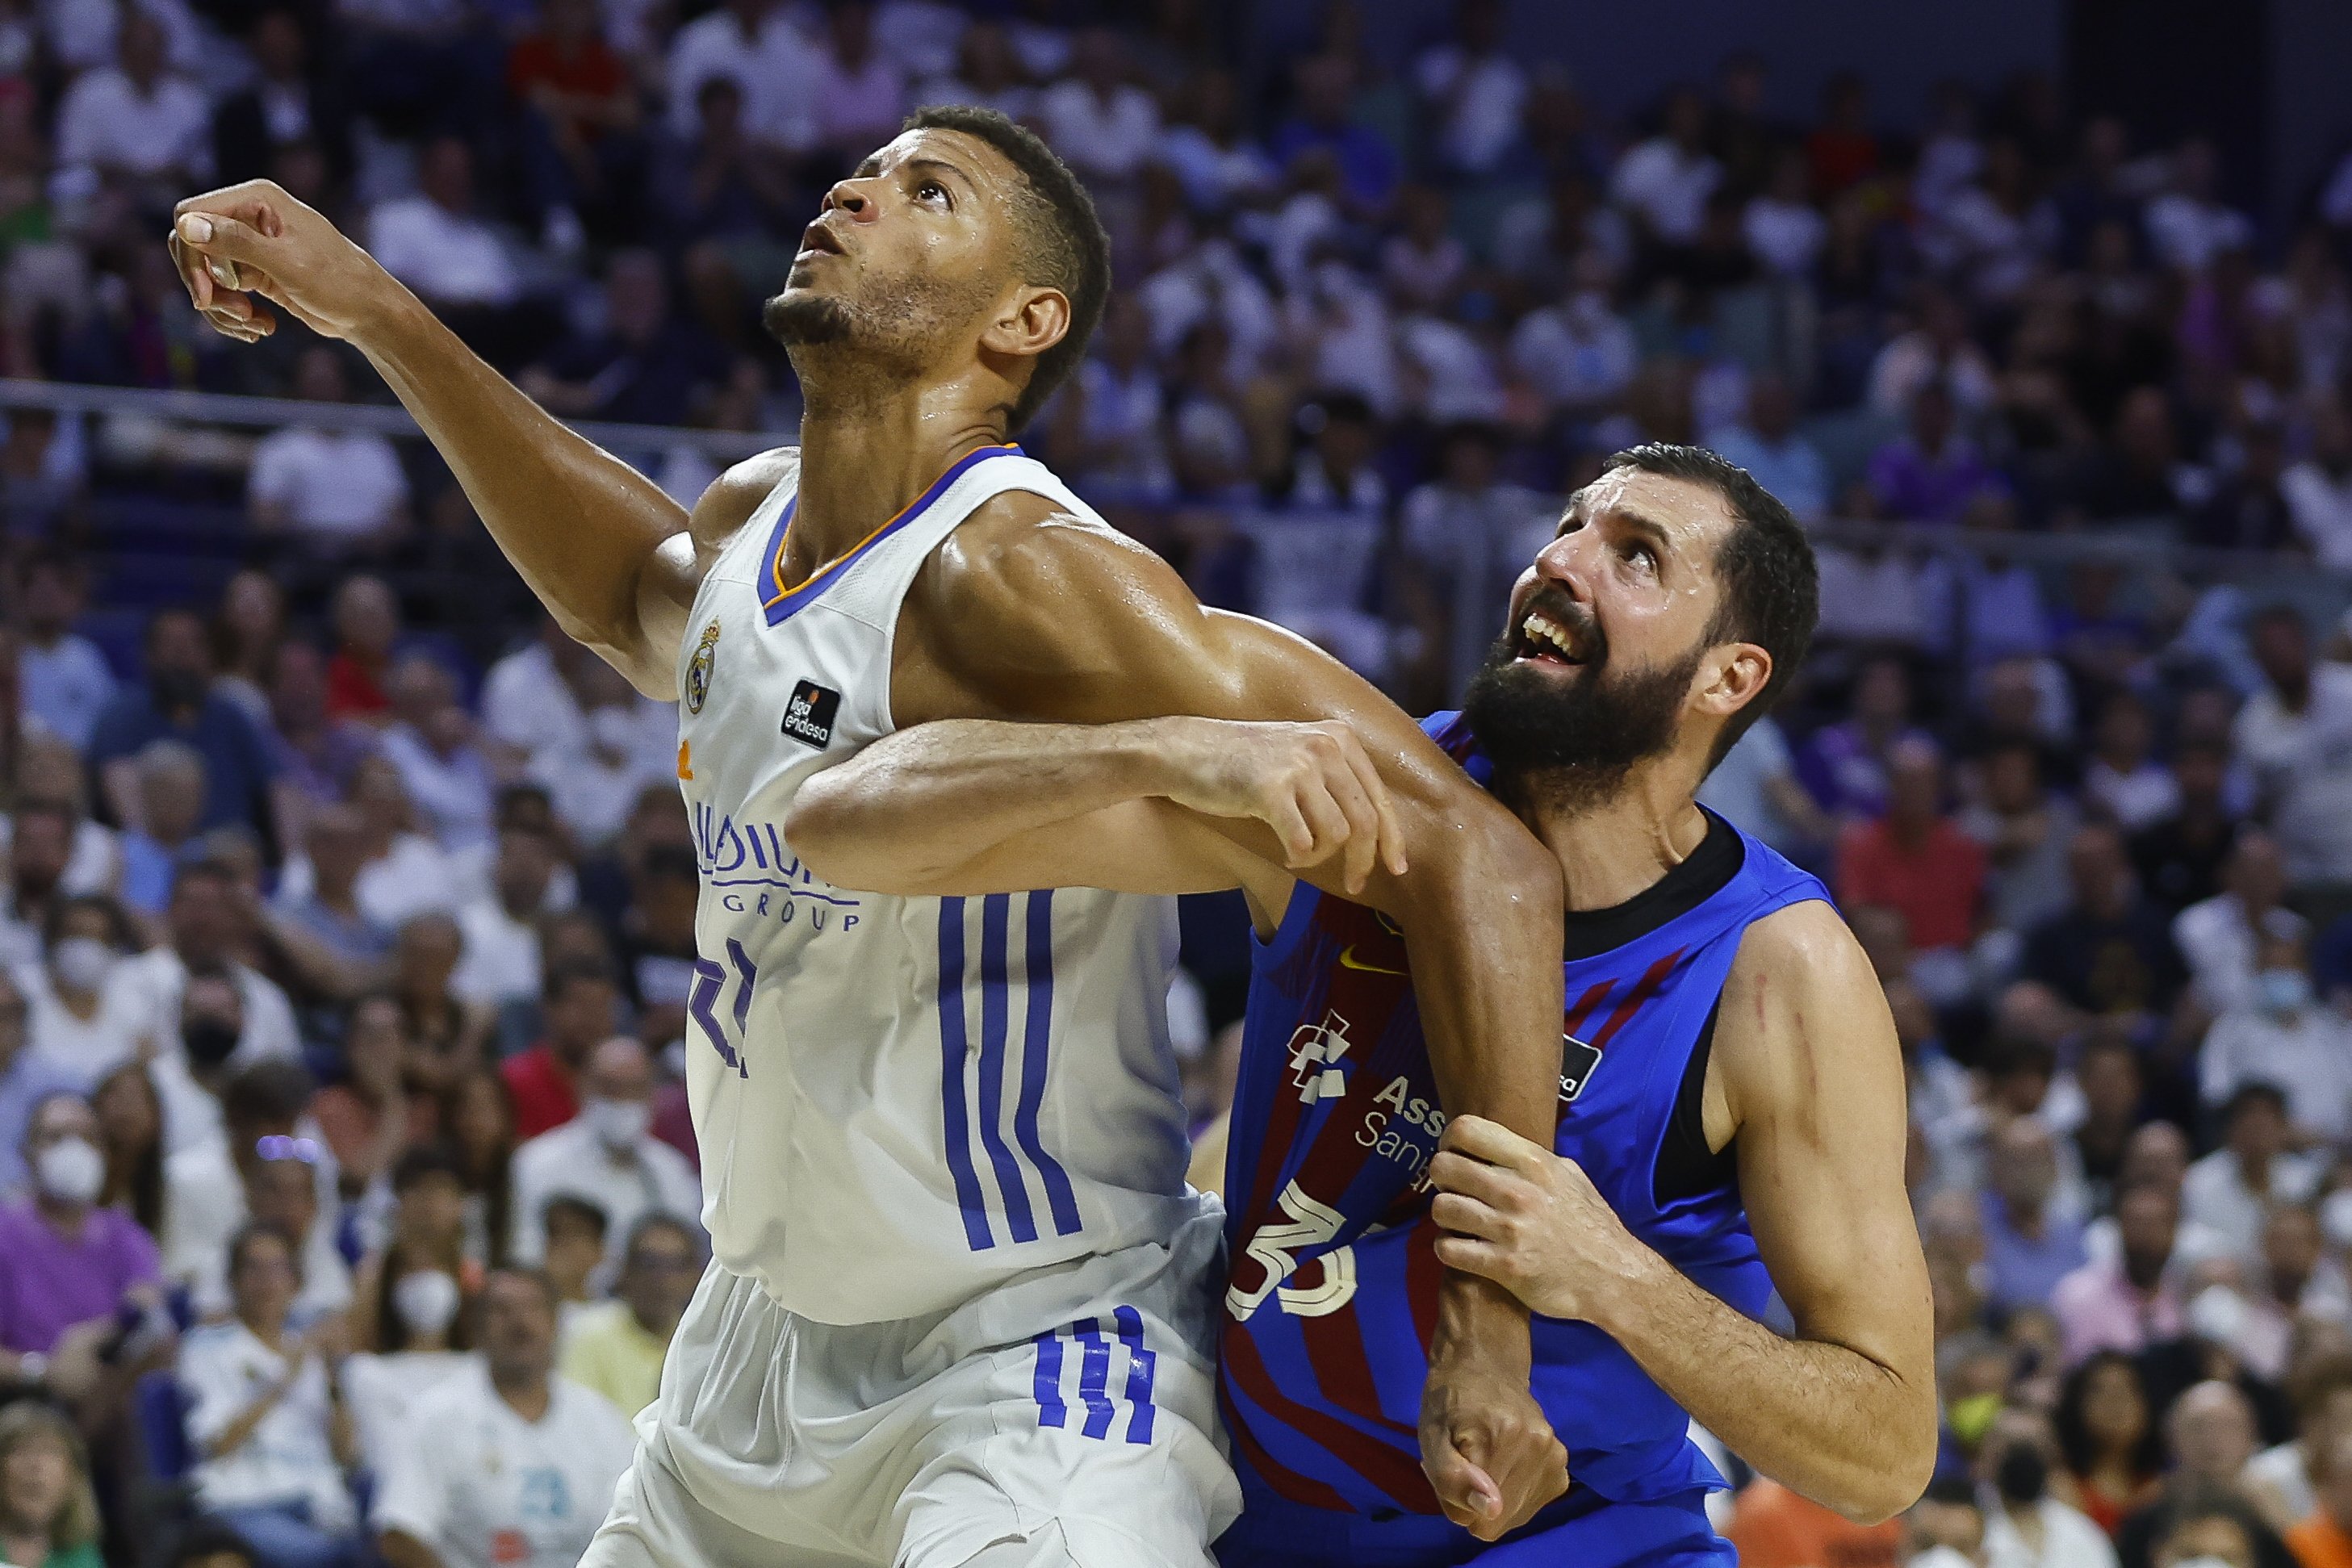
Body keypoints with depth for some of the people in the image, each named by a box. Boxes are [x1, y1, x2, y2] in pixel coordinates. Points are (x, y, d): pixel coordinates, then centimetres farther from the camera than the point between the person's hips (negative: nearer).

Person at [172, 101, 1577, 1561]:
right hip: (770, 1328, 8)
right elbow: (634, 598, 33)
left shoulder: (1028, 577, -21)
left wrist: (1491, 1332, -29)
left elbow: (1470, 849, -26)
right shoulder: (747, 525, 5)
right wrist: (374, 312, 23)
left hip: (1032, 1362, -8)